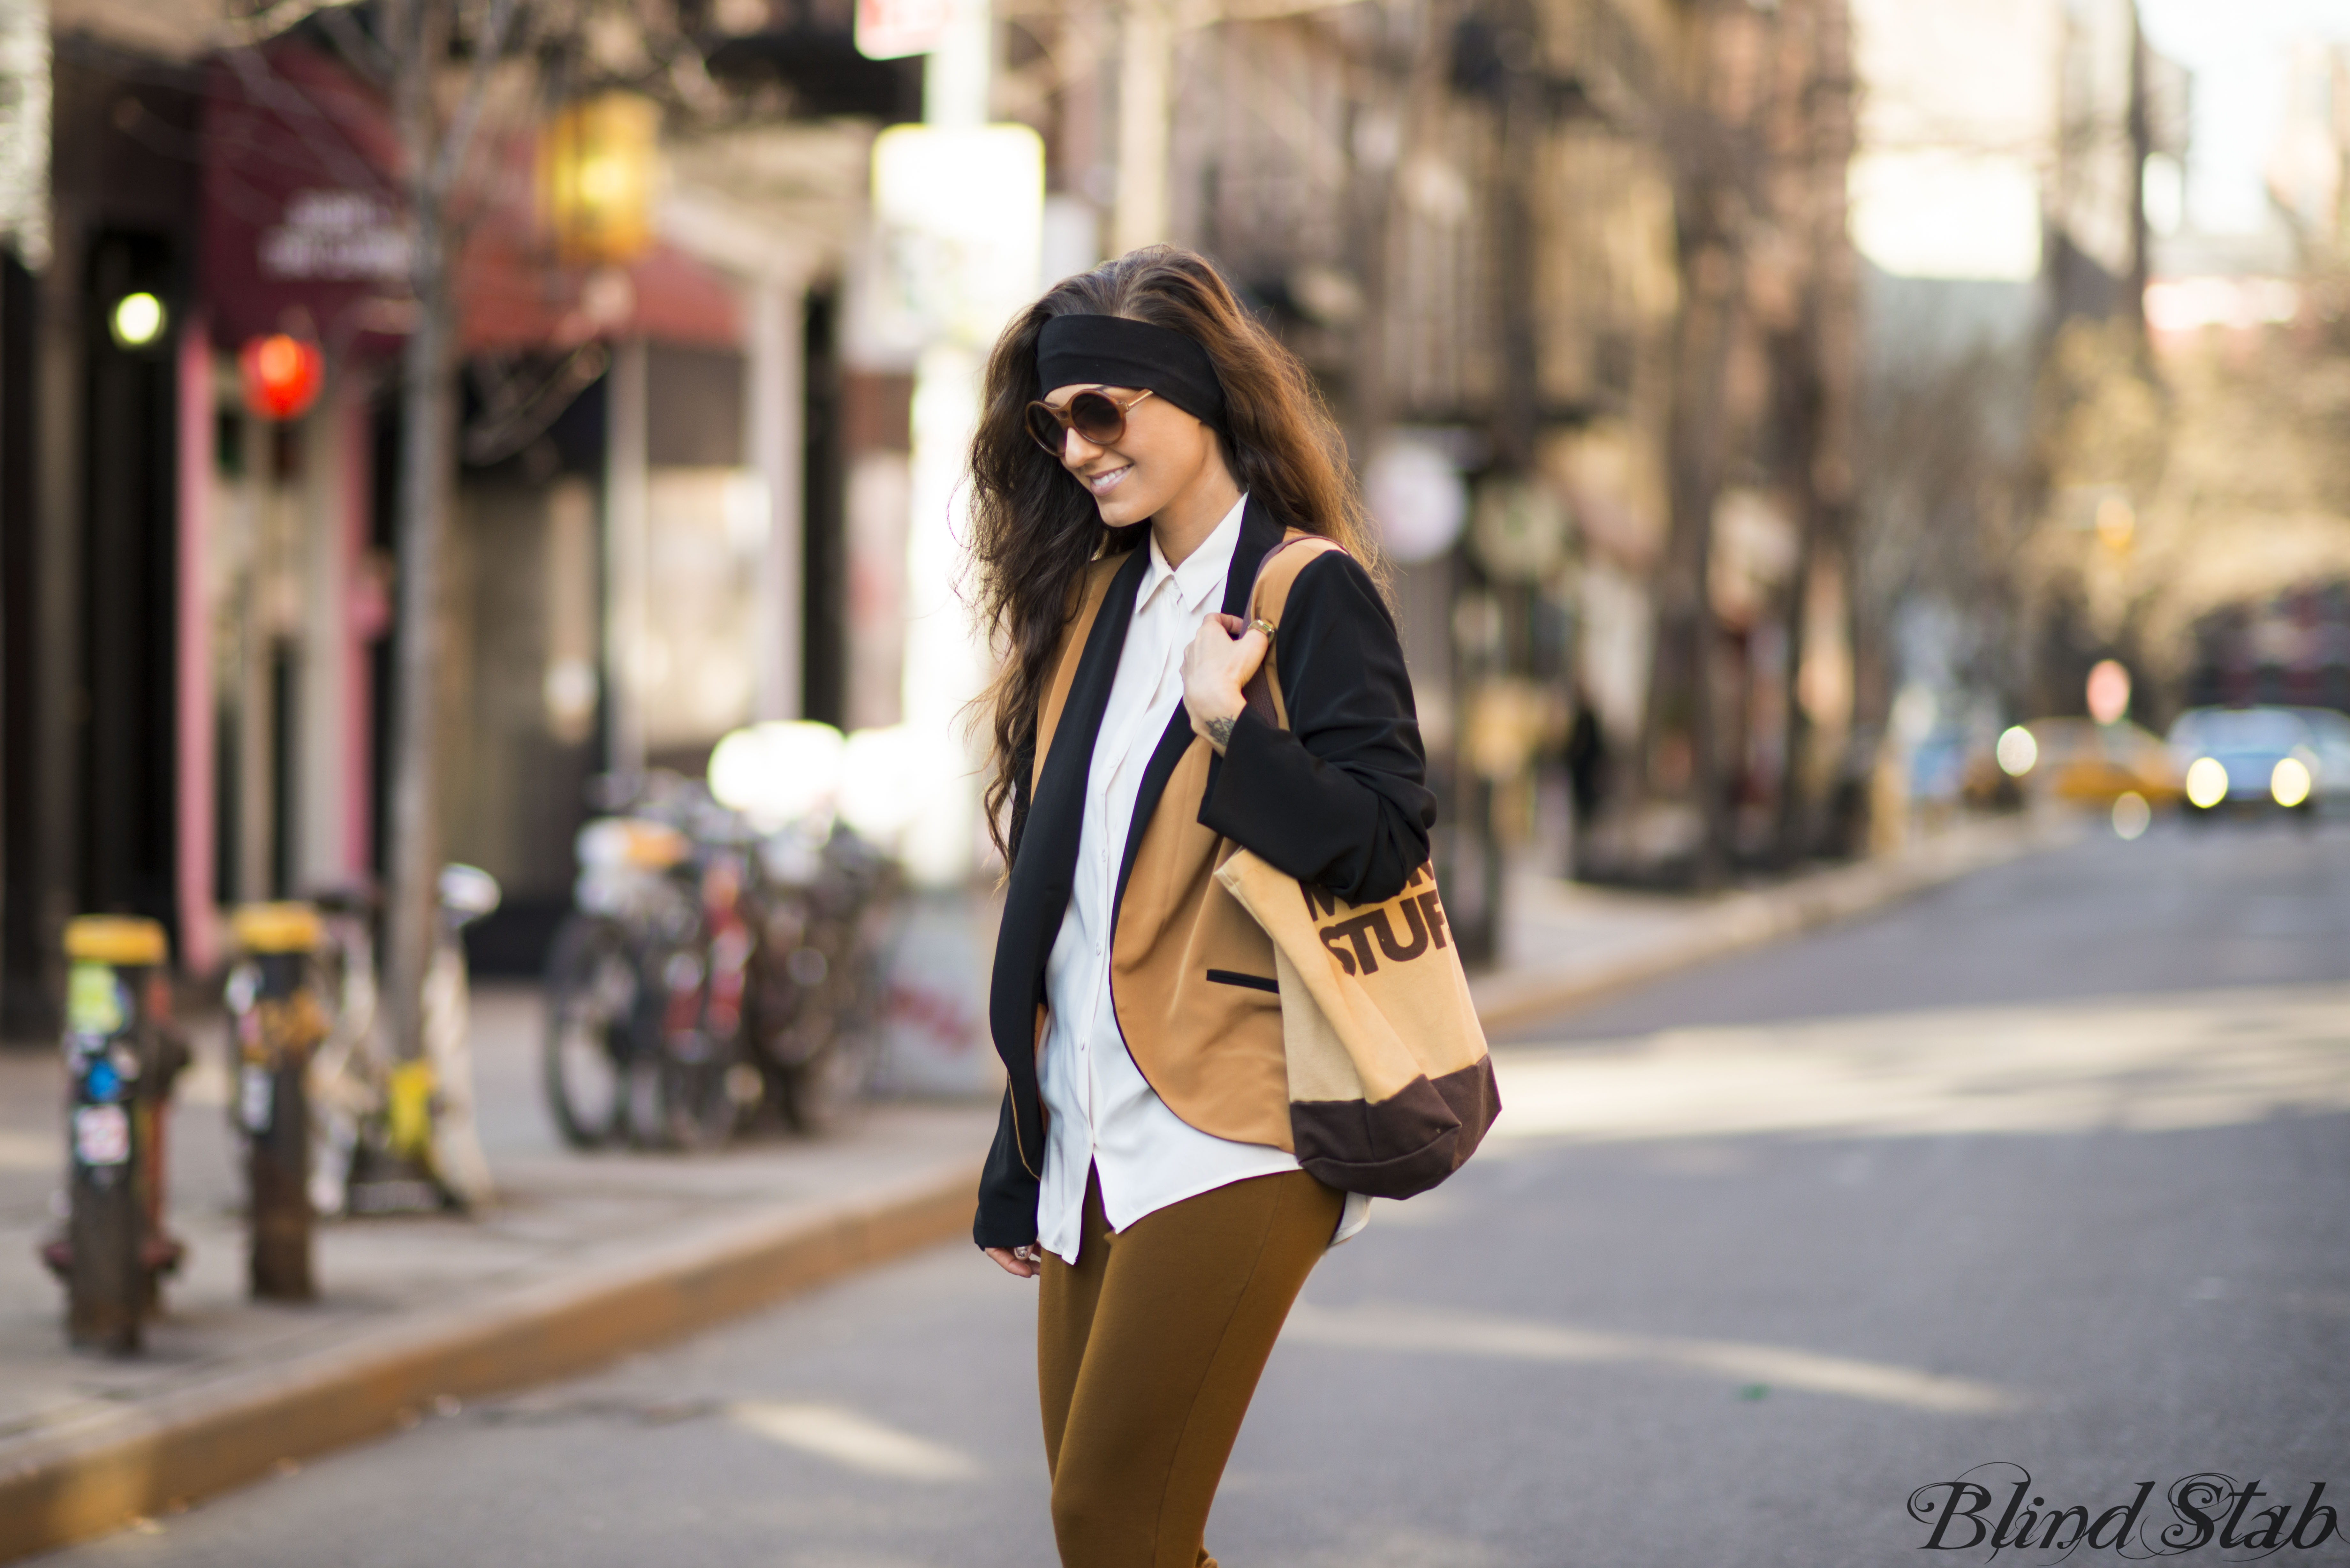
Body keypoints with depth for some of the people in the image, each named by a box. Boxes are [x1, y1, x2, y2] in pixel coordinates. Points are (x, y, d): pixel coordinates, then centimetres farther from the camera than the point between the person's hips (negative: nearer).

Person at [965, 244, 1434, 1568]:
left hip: (1226, 1142, -7)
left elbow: (1384, 847, -14)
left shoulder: (1308, 594, -5)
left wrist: (1229, 728, -24)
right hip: (1092, 1148, 8)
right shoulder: (1095, 603, 17)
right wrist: (1016, 1168, 21)